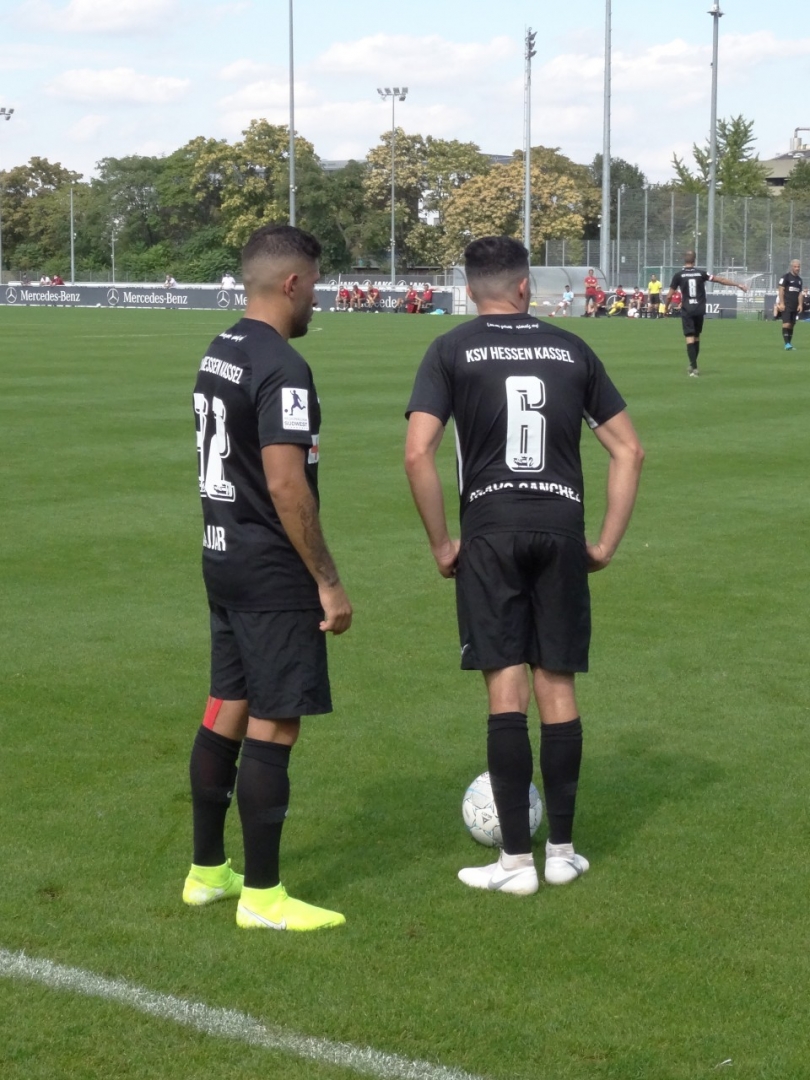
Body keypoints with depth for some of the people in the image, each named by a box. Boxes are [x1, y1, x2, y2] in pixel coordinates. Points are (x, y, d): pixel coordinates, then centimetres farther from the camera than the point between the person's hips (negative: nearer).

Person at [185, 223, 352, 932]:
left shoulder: (218, 354, 11)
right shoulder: (282, 369, -19)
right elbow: (286, 485, -24)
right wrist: (328, 582, -18)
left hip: (222, 560, 10)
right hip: (273, 573, -10)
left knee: (227, 711, 16)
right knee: (273, 726, -3)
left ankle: (207, 871, 25)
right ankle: (262, 895, 4)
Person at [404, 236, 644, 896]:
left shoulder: (452, 351, 2)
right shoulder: (571, 349, 10)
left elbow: (417, 453, -10)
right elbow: (630, 451, 9)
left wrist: (441, 544, -1)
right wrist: (607, 543, 13)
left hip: (491, 531, -2)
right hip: (562, 529, 2)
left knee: (506, 690, 1)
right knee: (558, 688, 9)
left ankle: (516, 860, 4)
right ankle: (562, 850, 16)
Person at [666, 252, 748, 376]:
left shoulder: (678, 275, -3)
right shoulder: (701, 273, 2)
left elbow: (669, 296, -1)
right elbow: (721, 280, 2)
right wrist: (738, 285, 8)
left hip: (687, 311, -2)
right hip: (699, 310, 2)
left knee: (690, 338, -4)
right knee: (696, 337, 18)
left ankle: (694, 367, -16)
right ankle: (693, 365, 27)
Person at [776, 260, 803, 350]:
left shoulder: (799, 280, 16)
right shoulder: (785, 277, -4)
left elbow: (799, 293, 18)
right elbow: (781, 290, -8)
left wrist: (800, 304, 7)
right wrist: (781, 303, -15)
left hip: (795, 306, 6)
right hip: (786, 305, -6)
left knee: (791, 325, 8)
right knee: (786, 324, -14)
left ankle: (789, 343, 12)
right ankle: (787, 344, -17)